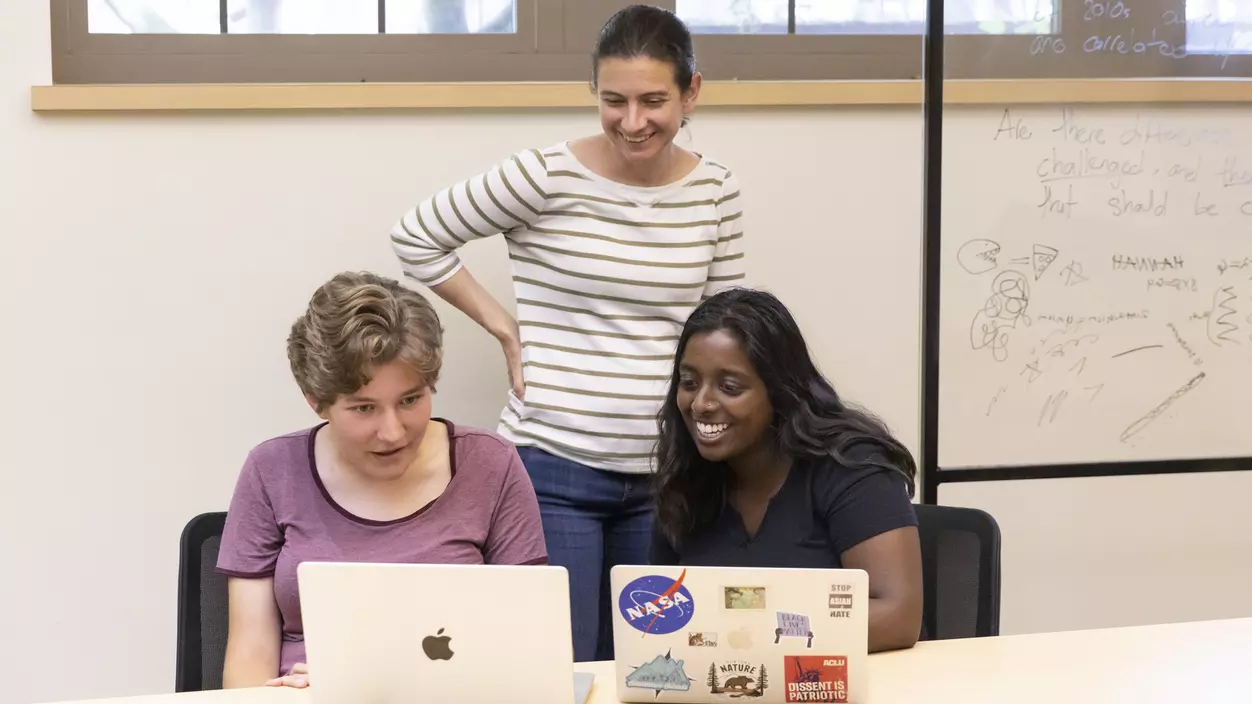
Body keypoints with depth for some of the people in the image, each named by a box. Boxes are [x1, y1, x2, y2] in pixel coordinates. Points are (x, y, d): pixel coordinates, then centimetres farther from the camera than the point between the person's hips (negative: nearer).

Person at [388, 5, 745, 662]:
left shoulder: (716, 193, 2)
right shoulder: (545, 177, -10)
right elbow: (415, 237, -1)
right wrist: (504, 327, -5)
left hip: (664, 474, 4)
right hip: (552, 469, -4)